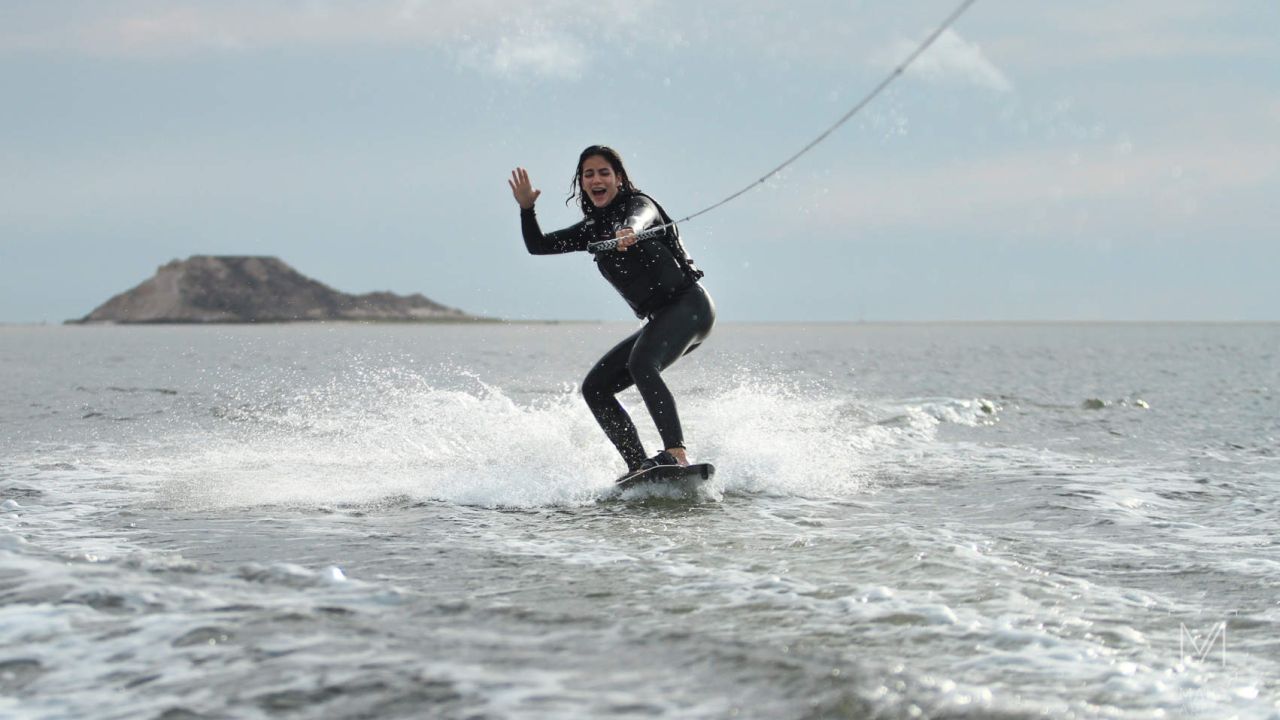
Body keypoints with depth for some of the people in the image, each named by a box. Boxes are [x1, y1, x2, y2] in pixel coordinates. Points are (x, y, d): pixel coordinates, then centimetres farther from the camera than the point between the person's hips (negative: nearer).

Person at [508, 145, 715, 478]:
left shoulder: (639, 203, -4)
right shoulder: (593, 230, 16)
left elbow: (640, 217, -30)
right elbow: (537, 246, 16)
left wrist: (629, 232, -53)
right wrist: (526, 208, -2)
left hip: (688, 305, -9)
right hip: (660, 320, 9)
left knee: (641, 364, -33)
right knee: (595, 388, 1)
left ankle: (676, 454, -44)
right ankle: (639, 467, -7)